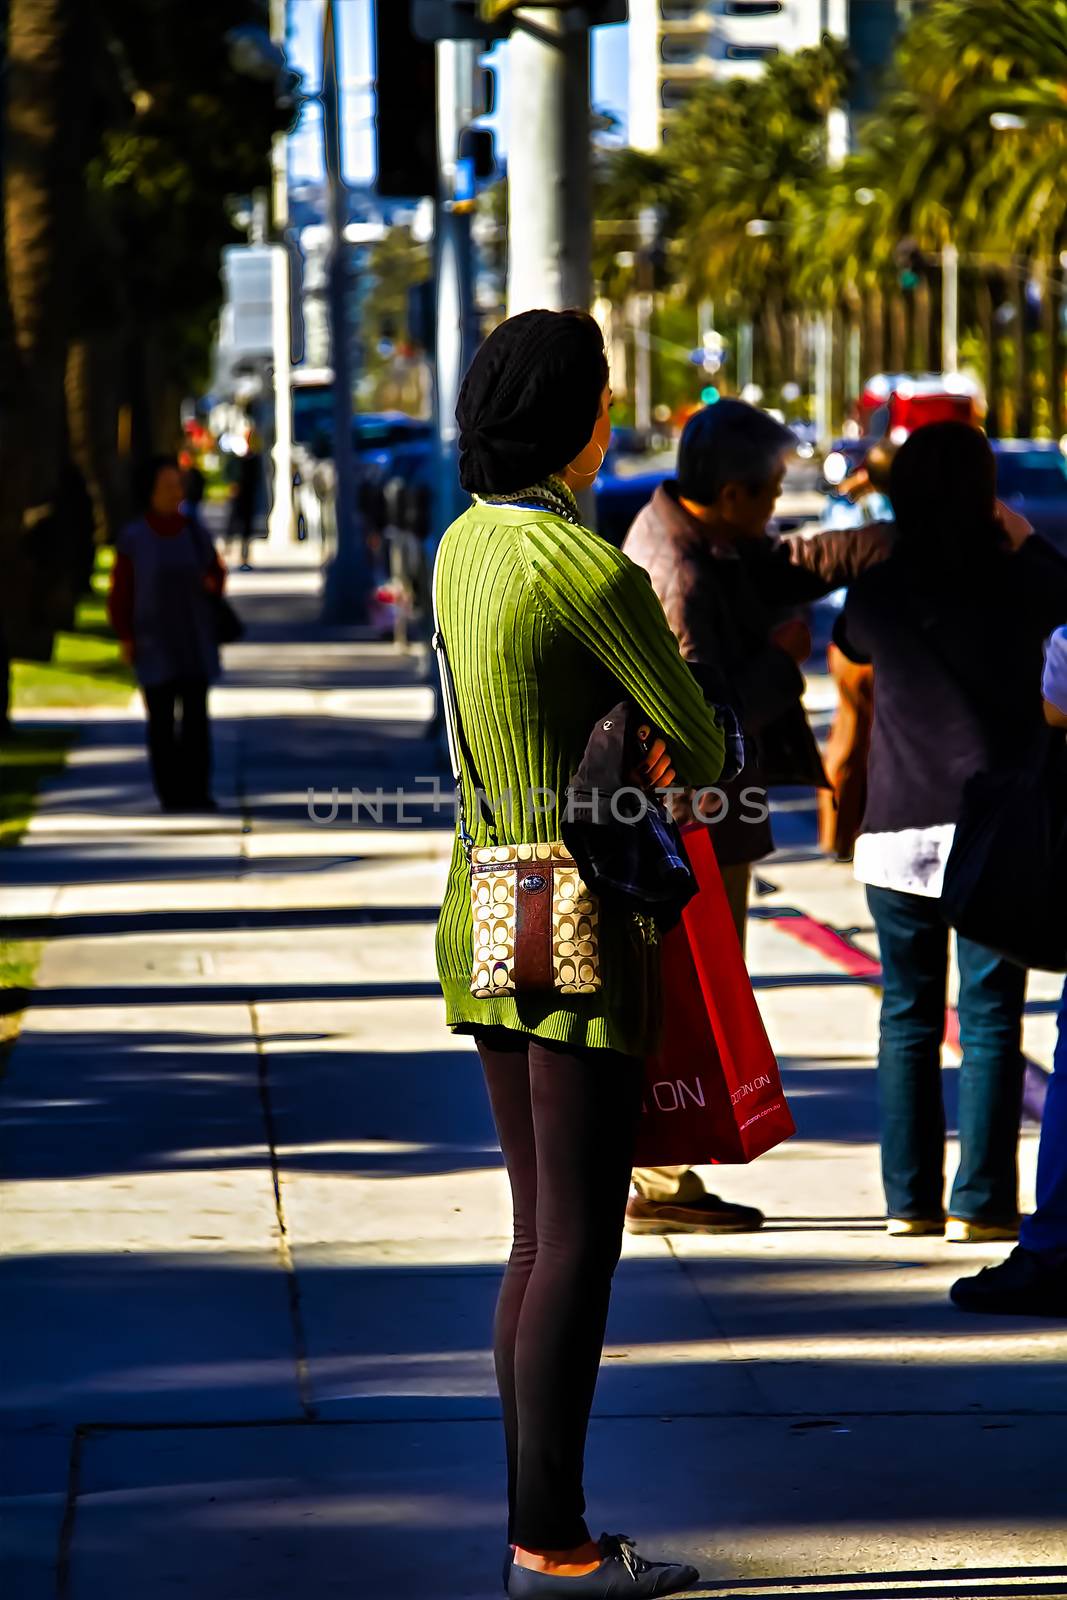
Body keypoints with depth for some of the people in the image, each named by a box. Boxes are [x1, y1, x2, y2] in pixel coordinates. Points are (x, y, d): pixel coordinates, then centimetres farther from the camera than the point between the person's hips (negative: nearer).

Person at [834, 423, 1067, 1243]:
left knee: (908, 1017, 9)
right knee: (989, 1018, 1)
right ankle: (981, 1201, -1)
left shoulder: (876, 591, 0)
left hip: (896, 827, 2)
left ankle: (910, 1198, 10)